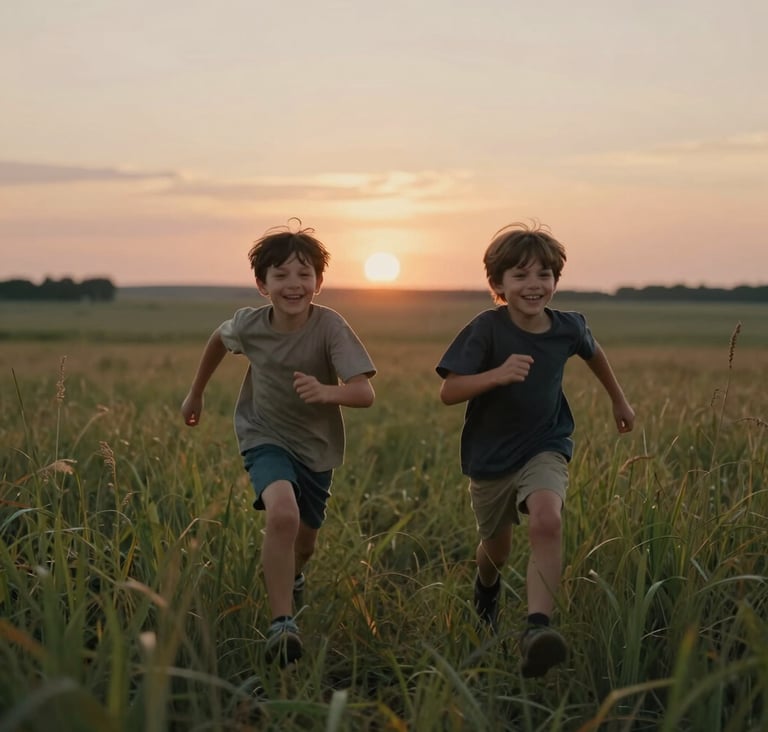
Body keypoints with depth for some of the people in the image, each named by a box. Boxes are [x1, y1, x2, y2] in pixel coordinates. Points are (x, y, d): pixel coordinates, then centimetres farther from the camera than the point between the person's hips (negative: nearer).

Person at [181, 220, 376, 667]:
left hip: (316, 445, 1)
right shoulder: (249, 325, -16)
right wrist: (196, 394, 19)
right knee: (282, 514, -30)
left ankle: (292, 577, 55)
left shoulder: (330, 327, -24)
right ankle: (282, 625, -24)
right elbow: (218, 340, 9)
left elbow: (365, 393, -30)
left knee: (305, 540, 17)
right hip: (266, 436, -1)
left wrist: (325, 392, -50)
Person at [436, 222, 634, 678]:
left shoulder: (568, 328, -8)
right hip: (490, 457, 0)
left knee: (546, 520, -31)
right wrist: (498, 374, -39)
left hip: (545, 448, 0)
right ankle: (488, 586, 57)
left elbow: (593, 351, 17)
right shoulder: (487, 330, -18)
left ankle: (538, 628, -33)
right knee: (496, 548, 20)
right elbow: (448, 392, -23)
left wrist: (619, 400, 27)